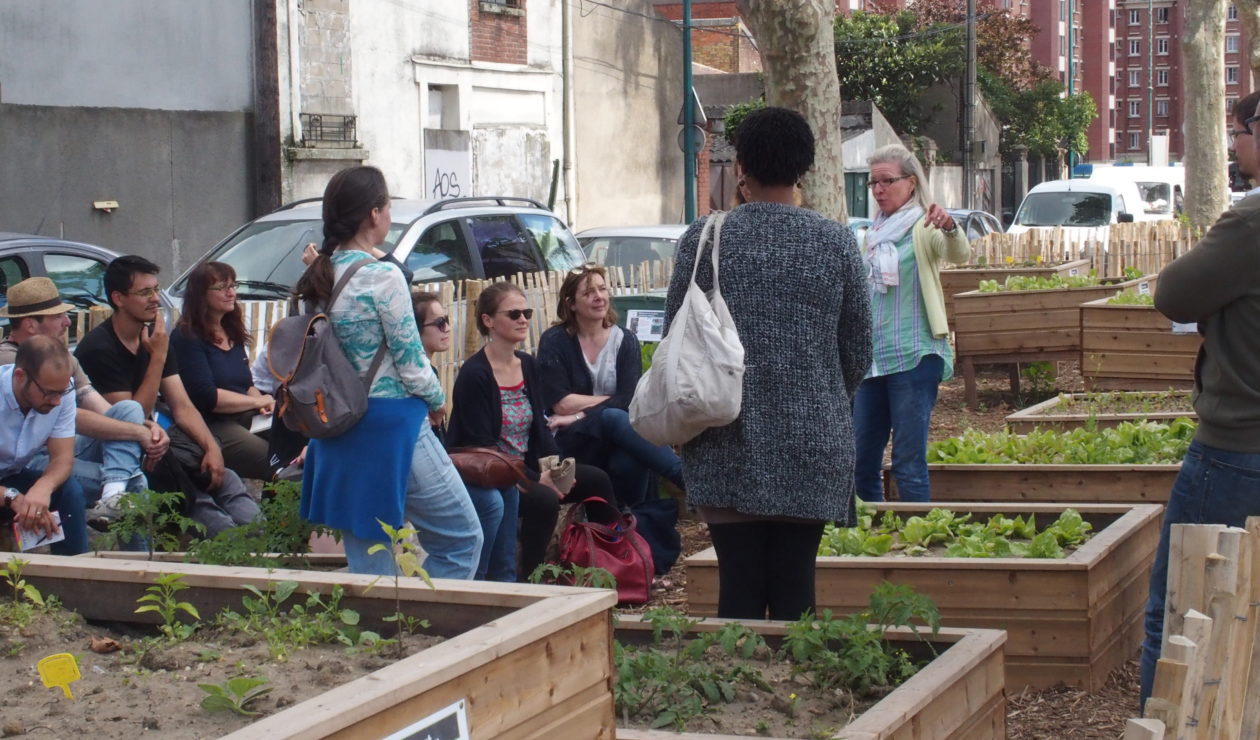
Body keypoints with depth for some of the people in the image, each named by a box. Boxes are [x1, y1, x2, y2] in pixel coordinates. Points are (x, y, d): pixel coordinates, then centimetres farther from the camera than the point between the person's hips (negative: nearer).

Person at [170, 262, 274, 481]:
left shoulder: (232, 333, 19)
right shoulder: (187, 338, -6)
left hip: (246, 419, 8)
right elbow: (207, 397, -15)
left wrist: (263, 402, -1)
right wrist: (257, 401, -7)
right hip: (210, 427, -8)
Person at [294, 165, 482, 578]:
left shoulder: (317, 280, 7)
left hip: (339, 431, 8)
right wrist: (437, 400, 6)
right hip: (392, 424, -8)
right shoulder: (382, 277, -14)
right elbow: (411, 363, -12)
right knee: (462, 540, 5)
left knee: (366, 565, 12)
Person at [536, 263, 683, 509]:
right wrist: (614, 400, -5)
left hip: (616, 440, 2)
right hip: (570, 443, -2)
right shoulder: (554, 341, 0)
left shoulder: (625, 341, 6)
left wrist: (579, 415, -14)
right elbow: (561, 404, -10)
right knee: (612, 417, -35)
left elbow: (630, 400, -7)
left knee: (630, 460, -36)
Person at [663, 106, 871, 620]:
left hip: (727, 450, 0)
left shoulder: (703, 240, -3)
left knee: (739, 592, 3)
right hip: (812, 449, 0)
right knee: (795, 592, 4)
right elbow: (858, 353, 5)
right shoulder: (837, 243, -1)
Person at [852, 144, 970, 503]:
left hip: (913, 358, -7)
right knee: (861, 463, 9)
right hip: (872, 359, 7)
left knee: (908, 464, -7)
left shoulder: (923, 228, -6)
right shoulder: (875, 234, 15)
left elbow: (959, 254, -27)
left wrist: (950, 228, -48)